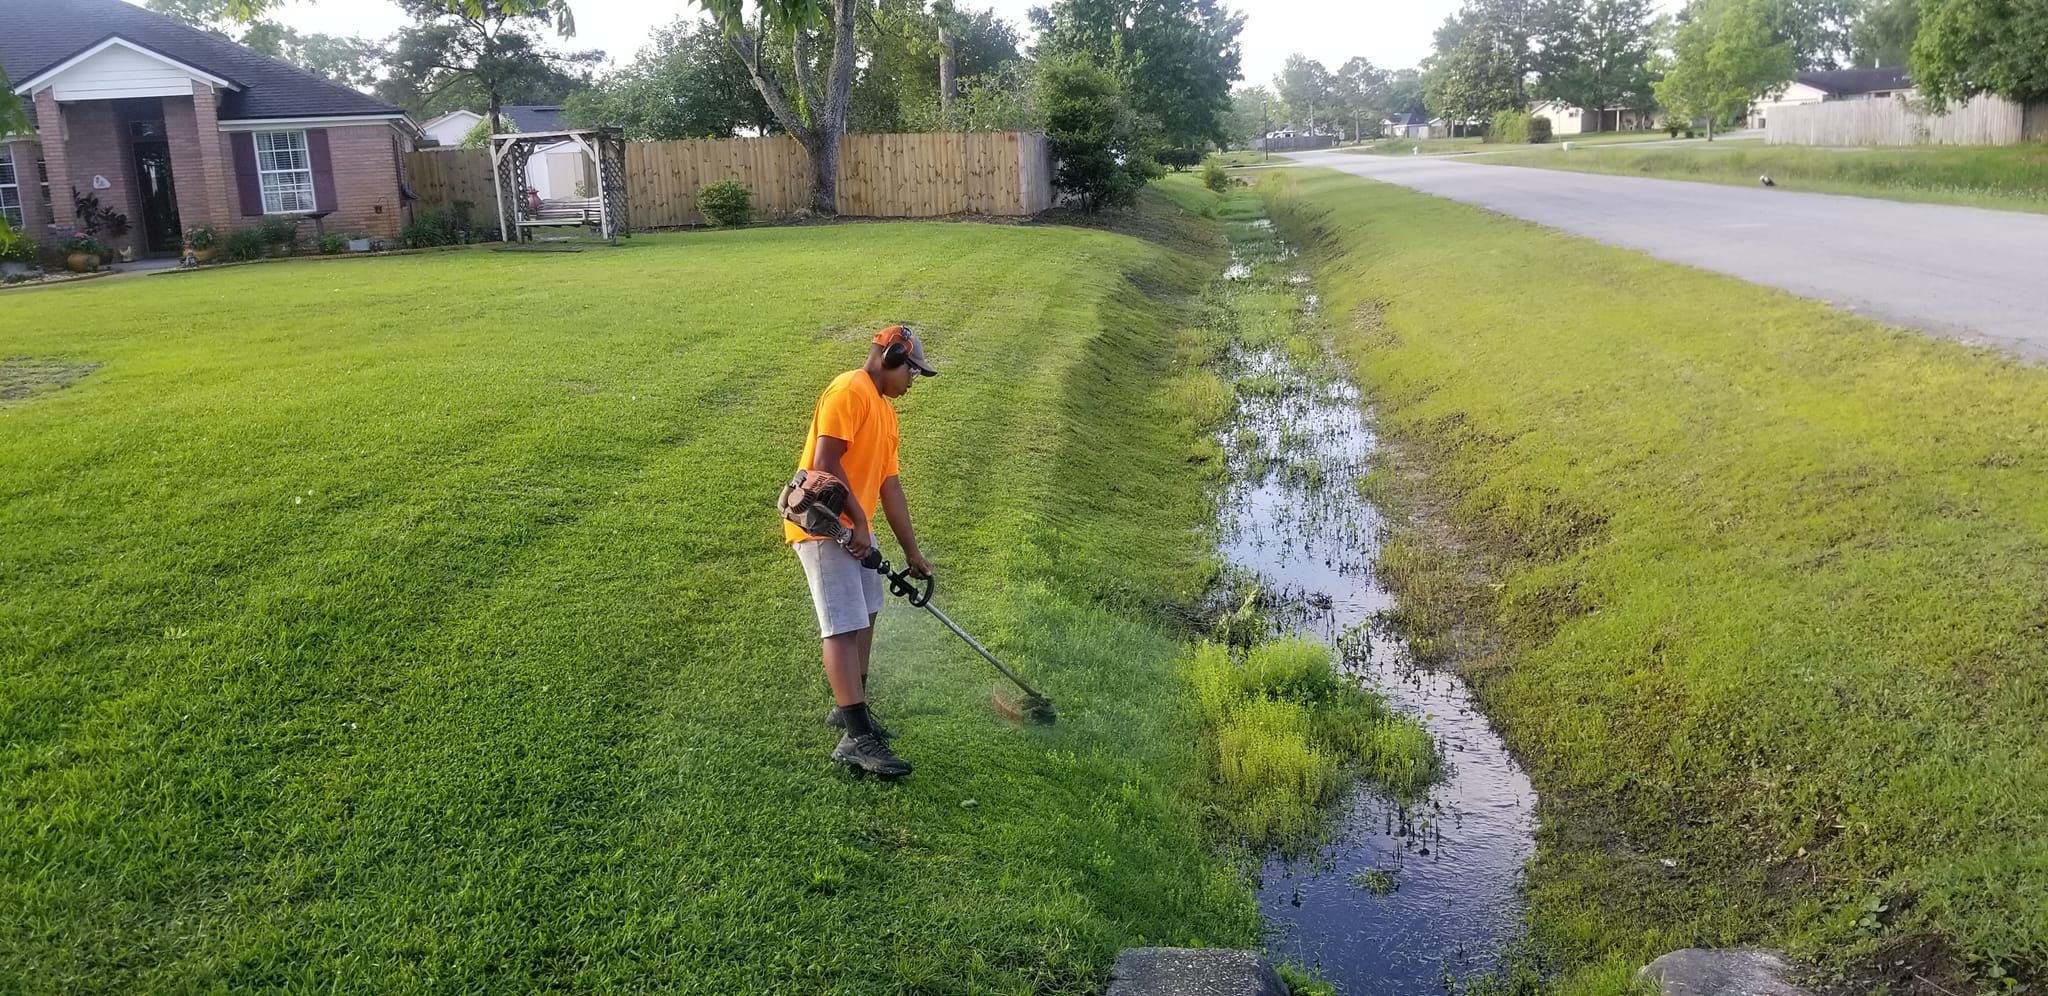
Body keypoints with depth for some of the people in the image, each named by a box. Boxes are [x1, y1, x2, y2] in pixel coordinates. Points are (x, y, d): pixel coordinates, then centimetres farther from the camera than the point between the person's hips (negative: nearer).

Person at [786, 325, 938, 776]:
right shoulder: (849, 392, -12)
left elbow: (889, 485, 18)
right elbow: (825, 463, -22)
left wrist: (912, 551, 15)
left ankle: (849, 708, 29)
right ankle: (855, 738, -16)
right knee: (845, 626, -14)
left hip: (854, 527, 10)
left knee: (866, 615, 16)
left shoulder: (885, 410, 18)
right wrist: (860, 522, -19)